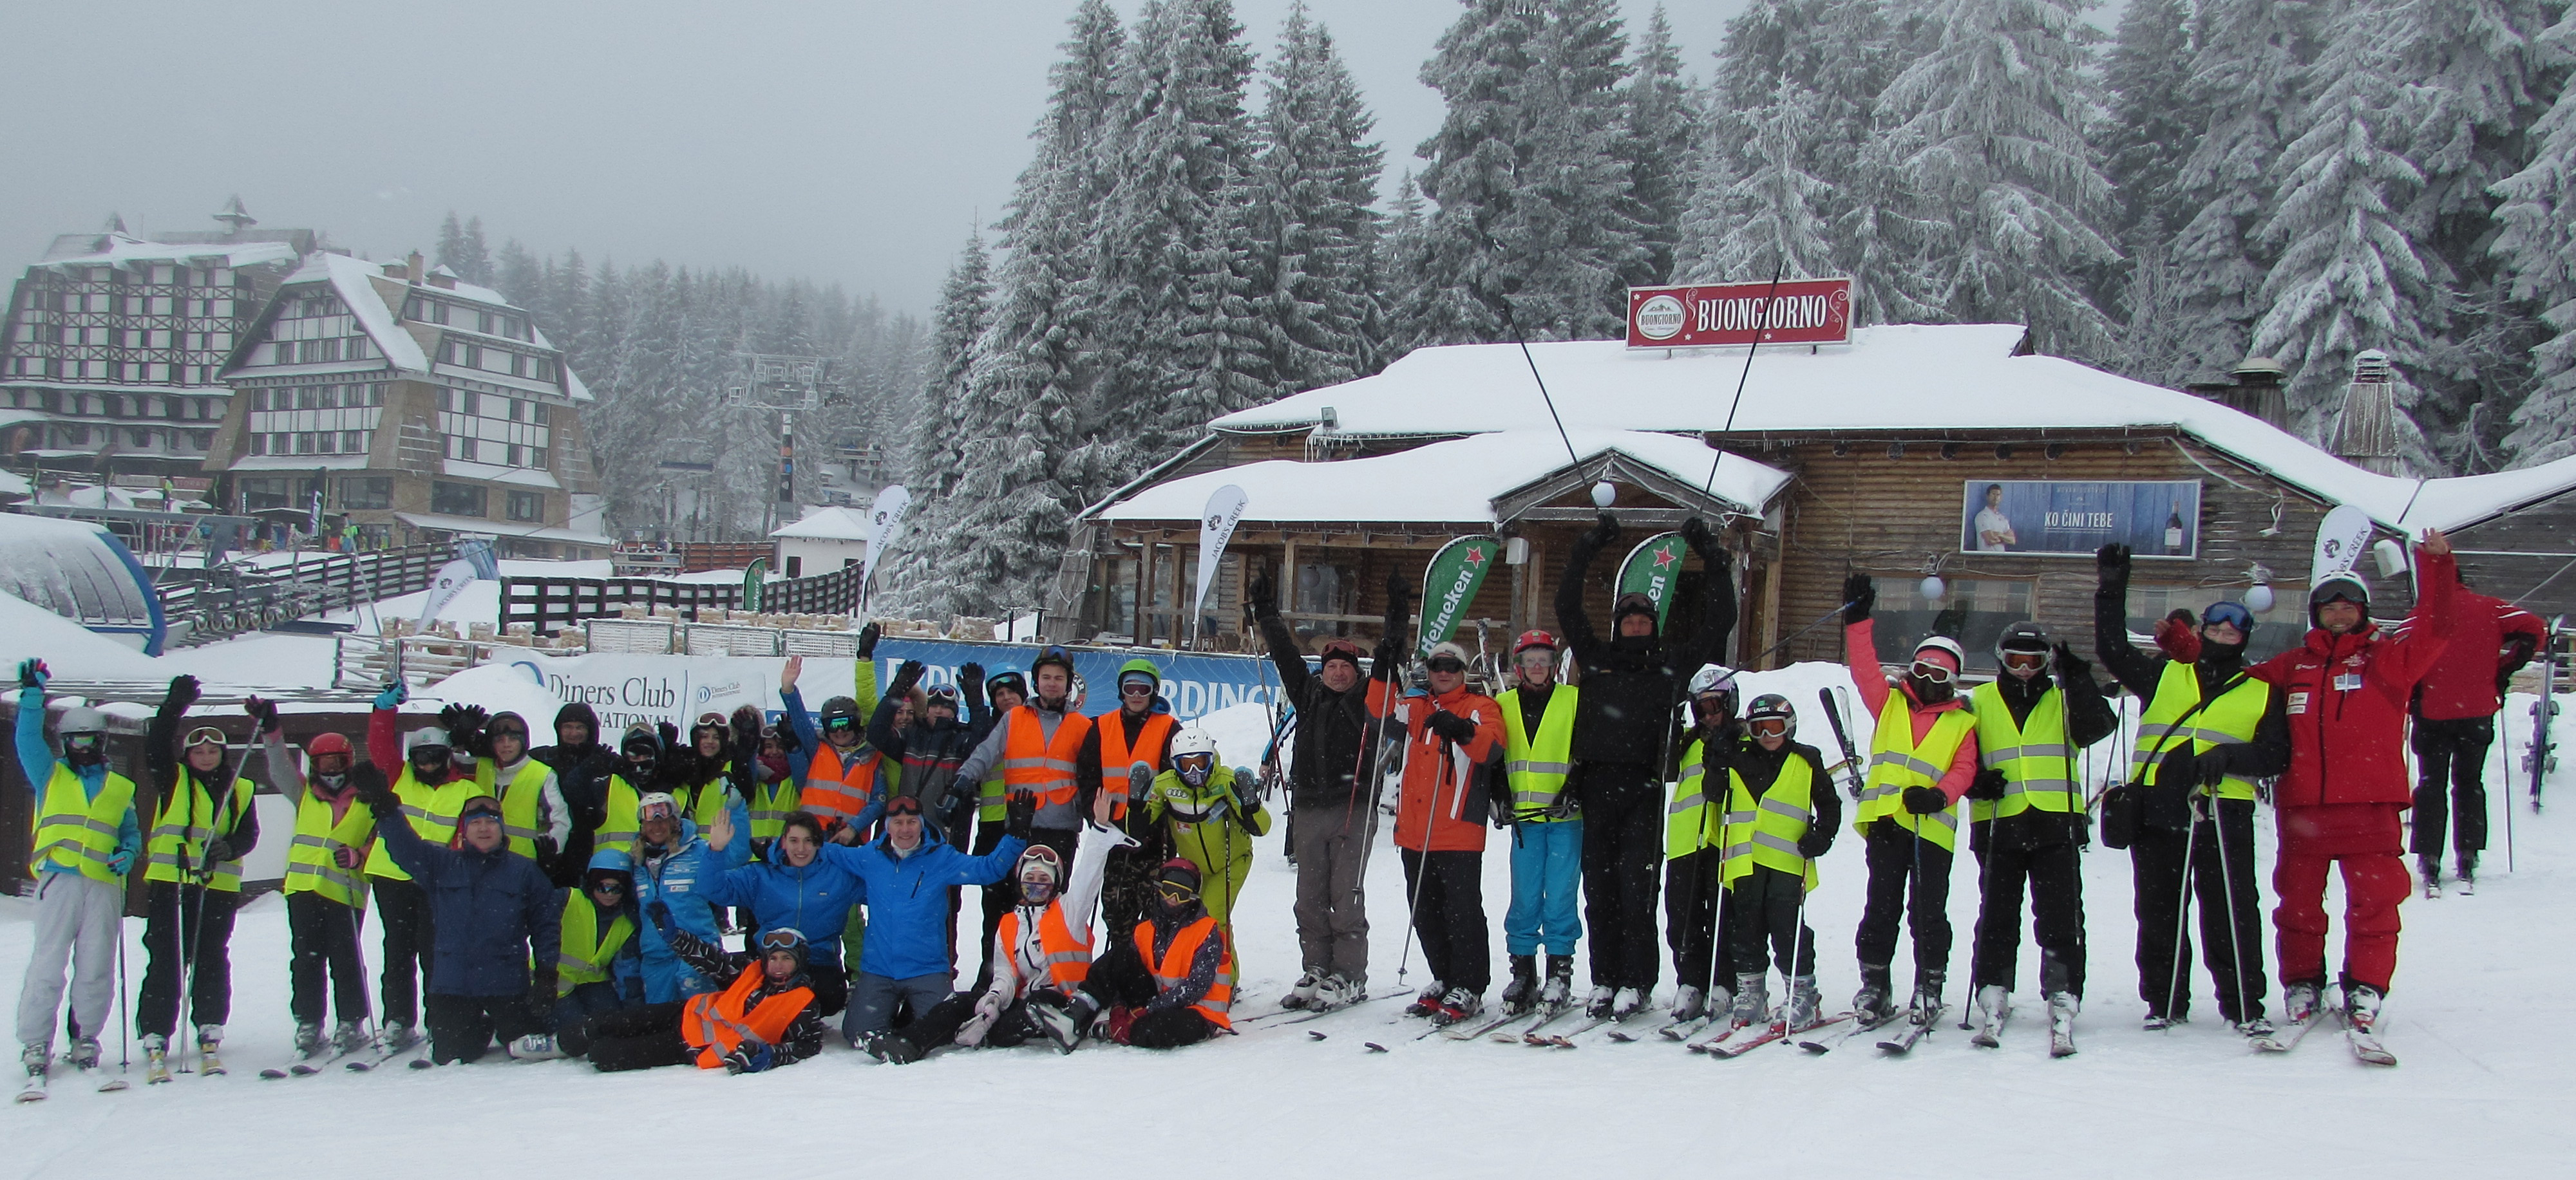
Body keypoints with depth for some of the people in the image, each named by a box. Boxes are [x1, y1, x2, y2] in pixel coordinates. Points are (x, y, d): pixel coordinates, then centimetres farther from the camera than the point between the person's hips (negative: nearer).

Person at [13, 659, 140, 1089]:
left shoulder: (120, 787, 21)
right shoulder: (49, 775, 16)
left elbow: (131, 831, 20)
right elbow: (28, 740, 3)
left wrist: (128, 852, -1)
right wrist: (32, 695, -7)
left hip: (104, 884, 2)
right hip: (59, 878, -2)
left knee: (96, 970, 1)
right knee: (47, 964, -6)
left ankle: (85, 1041, 10)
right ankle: (35, 1045, -2)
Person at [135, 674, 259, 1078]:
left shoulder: (240, 790, 15)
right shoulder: (172, 780, 10)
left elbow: (249, 833, 7)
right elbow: (155, 747, -6)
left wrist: (229, 847, -15)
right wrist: (174, 707, -18)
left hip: (218, 887, 2)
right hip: (168, 882, -2)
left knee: (212, 960, 4)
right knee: (165, 961, -4)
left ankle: (210, 1034, 13)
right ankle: (155, 1039, -2)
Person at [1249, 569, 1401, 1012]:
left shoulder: (1368, 697, 5)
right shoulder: (1308, 693, 15)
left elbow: (1388, 657, -2)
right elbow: (1284, 652, 18)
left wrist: (1396, 616, -10)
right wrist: (1266, 613, 17)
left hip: (1354, 808, -4)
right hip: (1309, 809, 4)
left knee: (1346, 895, -6)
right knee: (1310, 897, 6)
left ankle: (1349, 978, -2)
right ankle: (1316, 972, 14)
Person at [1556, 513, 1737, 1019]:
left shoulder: (1672, 664, 13)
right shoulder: (1596, 660, 16)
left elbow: (1719, 624, 14)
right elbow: (1567, 609, 16)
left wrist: (1713, 561, 14)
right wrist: (1586, 551, 14)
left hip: (1643, 791, -2)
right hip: (1596, 787, 2)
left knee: (1635, 887, -8)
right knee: (1599, 889, 3)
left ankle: (1635, 983, -4)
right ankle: (1604, 981, 9)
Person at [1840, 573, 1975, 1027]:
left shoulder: (1962, 723, 12)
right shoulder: (1889, 701, 16)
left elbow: (1964, 769, 1)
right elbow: (1863, 667, 6)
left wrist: (1937, 794, -18)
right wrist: (1857, 619, -4)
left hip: (1933, 826, -1)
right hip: (1884, 818, 1)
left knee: (1928, 911, 0)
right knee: (1881, 907, 4)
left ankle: (1929, 986, 10)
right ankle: (1873, 984, 10)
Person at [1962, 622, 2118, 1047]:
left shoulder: (2064, 701, 13)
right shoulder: (1979, 702, 13)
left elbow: (2098, 727, -5)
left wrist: (2078, 681, -15)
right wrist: (1976, 781, -7)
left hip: (2056, 825, 0)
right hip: (1999, 825, 0)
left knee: (2060, 917, -4)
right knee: (1997, 916, 2)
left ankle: (2062, 996, -1)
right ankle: (1992, 995, 9)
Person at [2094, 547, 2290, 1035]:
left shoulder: (2262, 693, 13)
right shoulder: (2163, 676, 15)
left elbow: (2275, 755, 5)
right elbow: (2113, 650, 8)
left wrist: (2228, 757, -13)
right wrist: (2112, 590, 1)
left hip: (2224, 818, -1)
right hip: (2157, 813, 1)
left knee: (2232, 917, -4)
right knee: (2158, 916, 6)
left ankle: (2245, 1005, 6)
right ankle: (2164, 1002, 16)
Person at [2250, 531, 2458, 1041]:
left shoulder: (2386, 659, 6)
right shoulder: (2292, 666, 13)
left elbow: (2433, 629, -6)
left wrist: (2436, 566, -15)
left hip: (2370, 805, -2)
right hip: (2303, 804, 2)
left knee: (2374, 901, -3)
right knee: (2298, 900, 8)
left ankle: (2365, 989, 8)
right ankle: (2302, 986, 20)